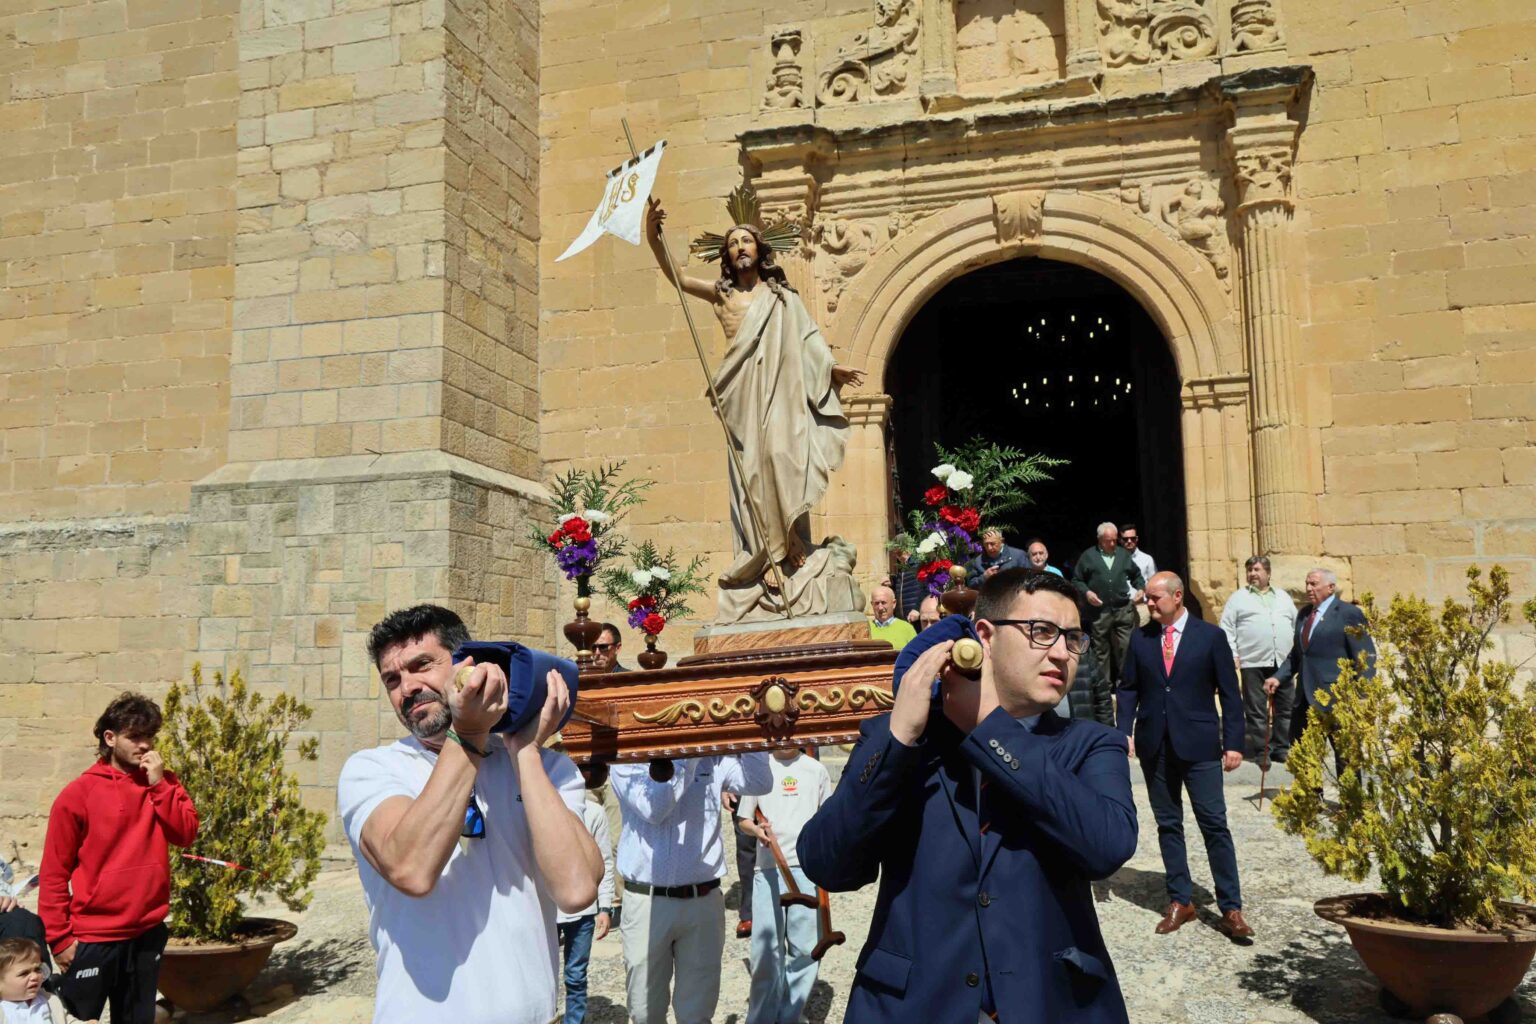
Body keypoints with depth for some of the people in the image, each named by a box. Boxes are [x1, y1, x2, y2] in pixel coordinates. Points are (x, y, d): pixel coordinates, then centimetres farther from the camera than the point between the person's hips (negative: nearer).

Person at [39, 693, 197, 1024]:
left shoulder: (164, 783, 5)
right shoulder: (79, 794, -8)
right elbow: (54, 871, -6)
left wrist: (159, 785, -13)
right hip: (92, 937, -4)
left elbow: (185, 834, -6)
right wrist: (59, 937, -8)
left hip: (148, 932, 4)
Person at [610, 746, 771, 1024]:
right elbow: (653, 807, -18)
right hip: (646, 902, -2)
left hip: (704, 901, 2)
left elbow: (760, 783, -8)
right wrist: (687, 755, -17)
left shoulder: (713, 757, 5)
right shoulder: (627, 761, -3)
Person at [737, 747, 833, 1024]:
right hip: (769, 868, -1)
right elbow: (743, 819, 7)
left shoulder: (816, 770, 7)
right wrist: (757, 830, -13)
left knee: (805, 947, 4)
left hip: (808, 867, 1)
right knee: (766, 946, 2)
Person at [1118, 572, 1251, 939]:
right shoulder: (1140, 639, 7)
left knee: (1215, 825, -3)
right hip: (1155, 745, 3)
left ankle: (1231, 909, 4)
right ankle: (1180, 902, 19)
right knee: (1168, 825, 9)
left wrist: (1233, 743, -5)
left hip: (1198, 744, -3)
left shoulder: (1211, 636, -1)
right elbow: (1129, 688, 10)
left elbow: (1229, 693, 0)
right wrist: (1125, 731, -3)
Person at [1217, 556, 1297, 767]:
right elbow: (1227, 630, 3)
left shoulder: (1283, 597, 18)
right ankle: (1261, 752, 5)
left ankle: (1282, 749, 16)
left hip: (1283, 663, 4)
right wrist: (1232, 657, -7)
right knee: (1256, 711, -1)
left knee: (1285, 709, 6)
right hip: (1253, 664, -3)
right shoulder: (1238, 599, 7)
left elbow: (1297, 625, 20)